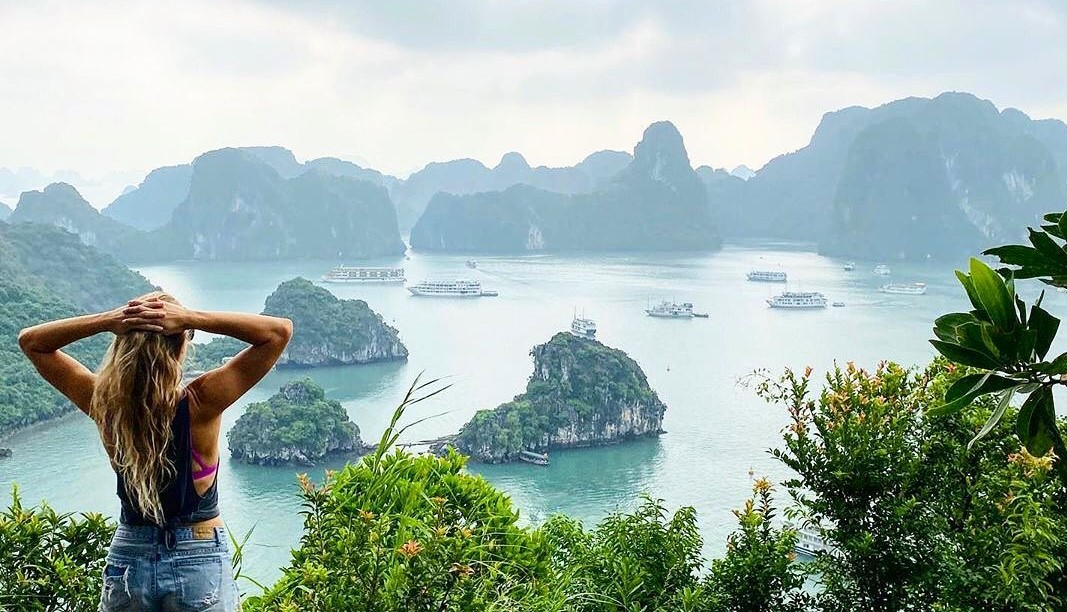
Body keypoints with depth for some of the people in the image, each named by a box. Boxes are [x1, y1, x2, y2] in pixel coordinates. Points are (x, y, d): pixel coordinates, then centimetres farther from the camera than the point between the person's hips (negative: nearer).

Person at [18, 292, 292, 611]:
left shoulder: (105, 404, -15)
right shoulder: (200, 405, -23)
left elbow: (30, 341, -1)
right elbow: (280, 330, -21)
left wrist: (106, 320, -18)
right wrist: (192, 318, -27)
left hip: (127, 562, 3)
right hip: (200, 563, -2)